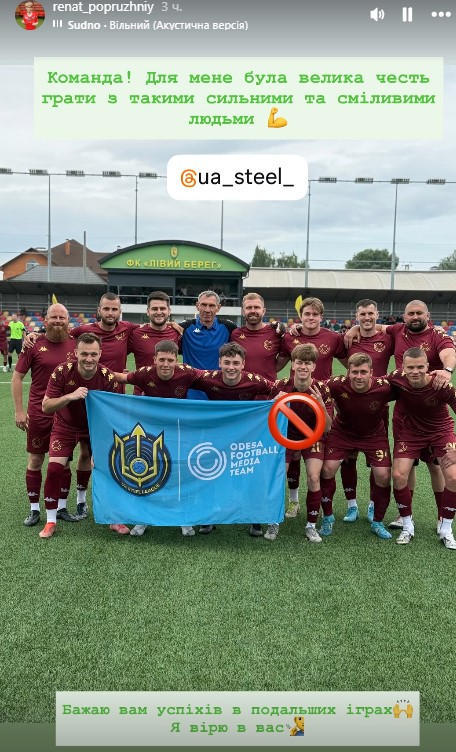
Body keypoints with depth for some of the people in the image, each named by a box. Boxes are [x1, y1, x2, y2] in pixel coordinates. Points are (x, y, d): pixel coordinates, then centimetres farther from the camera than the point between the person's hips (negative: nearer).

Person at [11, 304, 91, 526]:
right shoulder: (34, 345, -5)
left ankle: (61, 507, 24)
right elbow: (17, 377, -1)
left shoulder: (75, 345, 0)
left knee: (64, 460, 9)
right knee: (35, 460, 7)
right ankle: (34, 510, 21)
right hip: (38, 412, -1)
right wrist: (19, 410, -5)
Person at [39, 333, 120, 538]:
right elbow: (45, 407, -21)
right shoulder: (62, 372, -23)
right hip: (65, 427, -1)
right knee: (54, 468, -14)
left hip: (96, 427, 1)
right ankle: (50, 521, 5)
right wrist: (70, 396, -38)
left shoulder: (108, 377, -21)